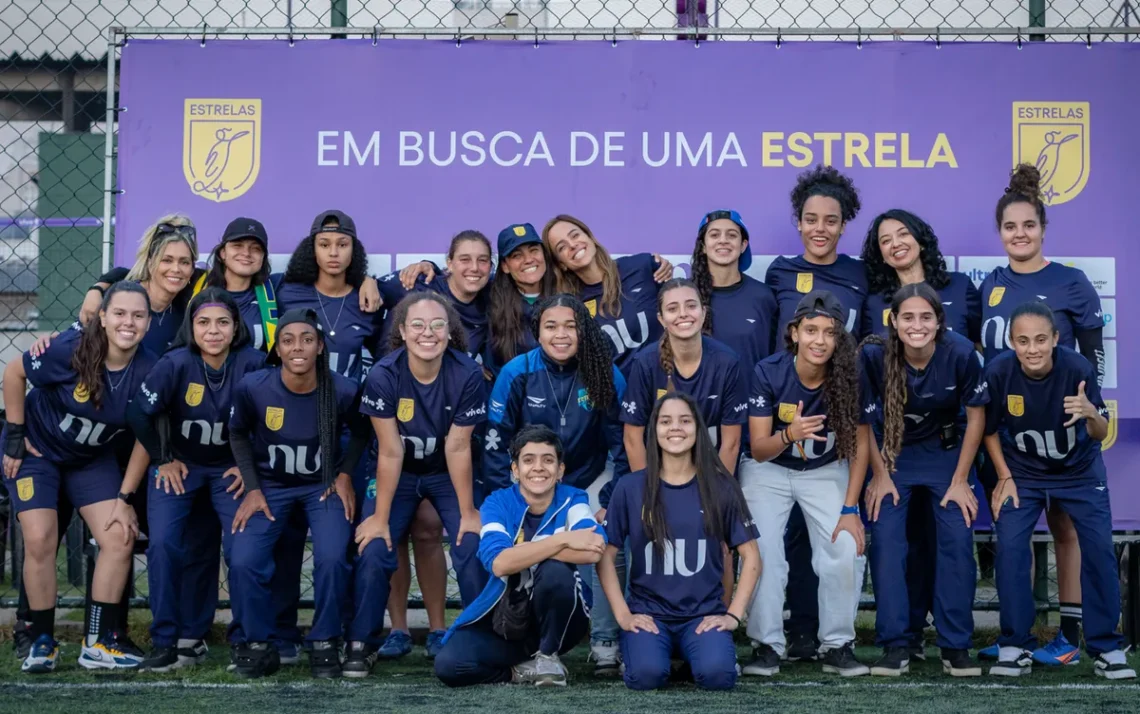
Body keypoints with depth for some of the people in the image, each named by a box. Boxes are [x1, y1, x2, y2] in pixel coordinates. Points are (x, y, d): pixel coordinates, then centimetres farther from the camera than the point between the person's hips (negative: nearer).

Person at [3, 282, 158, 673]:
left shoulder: (149, 371, -19)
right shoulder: (71, 350, -28)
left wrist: (125, 497, -8)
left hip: (94, 459, 3)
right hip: (37, 449, -3)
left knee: (120, 537, -8)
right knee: (40, 539, -13)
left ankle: (99, 641, 5)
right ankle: (42, 642, 5)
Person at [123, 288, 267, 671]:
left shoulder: (253, 363, -21)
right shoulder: (175, 363, -22)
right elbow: (140, 413, -13)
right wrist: (163, 461, -6)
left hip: (231, 469, 0)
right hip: (179, 465, 0)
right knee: (163, 545, -14)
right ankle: (167, 642, -1)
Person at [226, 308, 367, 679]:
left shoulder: (343, 390, -20)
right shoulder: (252, 387, -19)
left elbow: (361, 433, 3)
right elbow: (238, 434, 1)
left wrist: (345, 475, -8)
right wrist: (252, 488, -5)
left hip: (323, 485, -1)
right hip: (270, 485, 1)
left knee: (332, 559, -25)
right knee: (243, 561, -20)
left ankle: (324, 644, 0)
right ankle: (260, 645, 5)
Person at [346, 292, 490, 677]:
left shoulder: (467, 374, -25)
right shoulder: (383, 376, -25)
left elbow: (457, 448, -18)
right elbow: (390, 452, -20)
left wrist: (468, 511, -13)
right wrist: (379, 517, -16)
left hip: (448, 475, 0)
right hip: (399, 475, 0)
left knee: (472, 549, -15)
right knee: (373, 551, -13)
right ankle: (361, 642, 3)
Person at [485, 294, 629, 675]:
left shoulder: (607, 376, -13)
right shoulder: (517, 373, -15)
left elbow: (622, 444, -7)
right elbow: (495, 444, -11)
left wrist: (610, 502, -11)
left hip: (590, 482, 0)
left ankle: (605, 643, -4)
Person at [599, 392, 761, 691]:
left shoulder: (721, 487, 2)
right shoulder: (630, 487, 0)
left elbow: (751, 556, 4)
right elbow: (605, 555, 2)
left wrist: (734, 614, -4)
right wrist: (622, 614, -6)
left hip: (705, 612, 0)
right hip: (648, 611, 0)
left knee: (716, 673, -29)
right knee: (646, 674, -29)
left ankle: (693, 649, 7)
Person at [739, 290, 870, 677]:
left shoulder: (850, 378, -19)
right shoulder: (768, 373, -22)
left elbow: (860, 444, -9)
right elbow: (758, 449, -19)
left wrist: (850, 508, -13)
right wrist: (789, 434, -40)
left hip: (826, 472, 1)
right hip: (768, 470, -1)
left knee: (847, 551, -17)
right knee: (762, 552, -18)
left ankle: (838, 645, 1)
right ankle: (767, 645, -1)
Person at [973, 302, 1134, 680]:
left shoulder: (1077, 368, -27)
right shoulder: (998, 371, -24)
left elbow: (1100, 435, -21)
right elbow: (988, 428, -6)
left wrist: (1091, 413, -42)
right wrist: (1005, 477, -6)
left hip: (1080, 470, 0)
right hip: (1022, 472, 0)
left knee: (1100, 549, -6)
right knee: (1010, 548, -11)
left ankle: (1106, 647, 9)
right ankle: (1015, 646, 3)